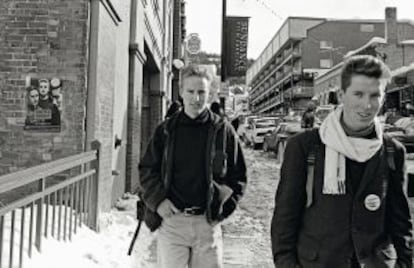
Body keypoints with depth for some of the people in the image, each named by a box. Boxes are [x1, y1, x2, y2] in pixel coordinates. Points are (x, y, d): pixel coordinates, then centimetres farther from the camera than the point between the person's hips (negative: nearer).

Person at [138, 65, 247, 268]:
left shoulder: (223, 130, 2)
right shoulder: (166, 130, 5)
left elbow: (238, 177, 6)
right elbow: (146, 170, 10)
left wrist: (221, 207, -4)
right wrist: (158, 200, -5)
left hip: (207, 222, 0)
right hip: (171, 219, 0)